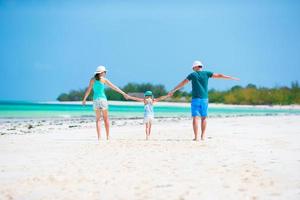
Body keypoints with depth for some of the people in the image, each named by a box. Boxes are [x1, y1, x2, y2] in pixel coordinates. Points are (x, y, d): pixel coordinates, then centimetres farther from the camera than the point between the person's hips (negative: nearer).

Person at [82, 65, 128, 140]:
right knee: (106, 119, 10)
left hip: (95, 100, 2)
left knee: (98, 119, 7)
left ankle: (99, 137, -3)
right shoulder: (104, 79, -1)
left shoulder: (92, 79, 5)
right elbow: (114, 87, 1)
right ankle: (108, 136, 11)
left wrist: (84, 99, 13)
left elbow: (88, 90, 4)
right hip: (103, 99, -2)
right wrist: (123, 93, 6)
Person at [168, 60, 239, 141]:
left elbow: (182, 83, 5)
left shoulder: (192, 75, 2)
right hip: (204, 99, 2)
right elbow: (219, 75, 9)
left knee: (195, 118, -2)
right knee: (203, 118, 11)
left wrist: (173, 91, 12)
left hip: (195, 99, -2)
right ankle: (203, 136, 9)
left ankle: (196, 137, -7)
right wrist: (232, 78, 17)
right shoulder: (206, 73, 6)